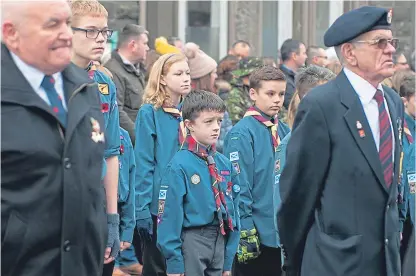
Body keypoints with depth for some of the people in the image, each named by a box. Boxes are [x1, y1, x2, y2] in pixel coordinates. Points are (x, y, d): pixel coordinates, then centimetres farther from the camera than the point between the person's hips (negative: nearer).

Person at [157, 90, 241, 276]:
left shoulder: (224, 164, 7)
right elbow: (169, 214, -13)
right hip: (191, 241, -6)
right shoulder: (180, 165, -12)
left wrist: (228, 260, 12)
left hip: (220, 240, 7)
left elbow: (233, 210, 13)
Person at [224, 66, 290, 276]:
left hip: (281, 229, 6)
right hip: (256, 231, -6)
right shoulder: (242, 133, -11)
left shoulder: (284, 132, 8)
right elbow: (239, 186, -14)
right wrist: (245, 230, -17)